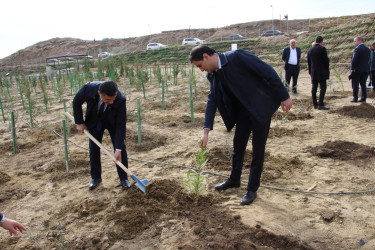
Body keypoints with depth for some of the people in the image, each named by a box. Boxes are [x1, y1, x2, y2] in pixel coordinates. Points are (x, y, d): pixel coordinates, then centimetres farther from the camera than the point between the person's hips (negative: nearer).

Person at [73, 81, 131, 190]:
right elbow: (76, 102, -12)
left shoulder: (120, 100, -39)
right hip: (94, 120, 2)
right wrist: (79, 122, -10)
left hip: (113, 122, -1)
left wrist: (118, 149, -32)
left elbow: (121, 125, -31)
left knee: (121, 148, -5)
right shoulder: (88, 88, -36)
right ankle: (95, 177, 23)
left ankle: (123, 178, 10)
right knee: (93, 148, 6)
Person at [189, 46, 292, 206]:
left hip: (260, 106, -7)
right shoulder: (212, 75, -1)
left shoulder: (237, 57, -24)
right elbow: (212, 100, 2)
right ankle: (234, 180, 36)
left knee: (258, 149, 1)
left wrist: (284, 97, -18)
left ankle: (252, 189, 15)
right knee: (238, 145, 16)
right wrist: (206, 131, -4)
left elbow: (268, 72, -21)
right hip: (243, 108, 7)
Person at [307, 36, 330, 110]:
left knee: (314, 88, 7)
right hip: (321, 72, -6)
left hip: (313, 73, 6)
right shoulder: (322, 48, -11)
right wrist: (327, 68, 6)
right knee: (323, 88, -4)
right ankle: (321, 104, -10)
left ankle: (315, 104, 11)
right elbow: (326, 60, -11)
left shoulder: (310, 50, 8)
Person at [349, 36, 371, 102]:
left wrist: (352, 68, -12)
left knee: (355, 84, 0)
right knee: (363, 84, 12)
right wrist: (365, 66, 12)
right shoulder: (368, 49, 10)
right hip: (365, 69, 7)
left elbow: (354, 59, -18)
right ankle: (363, 98, 11)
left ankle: (355, 98, 1)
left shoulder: (357, 49, -13)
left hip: (357, 70, -7)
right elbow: (368, 60, 9)